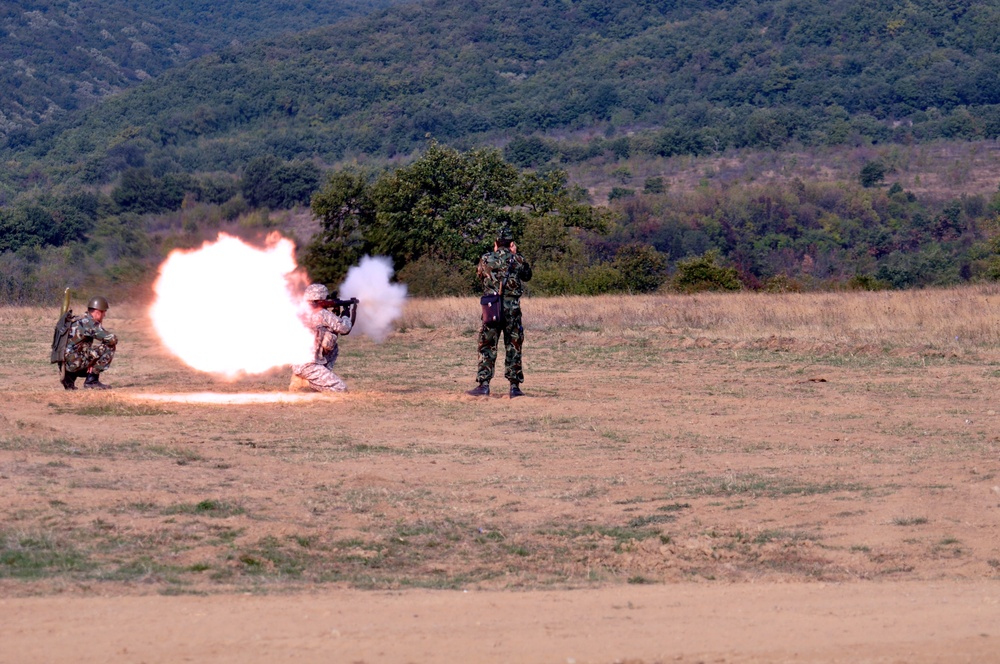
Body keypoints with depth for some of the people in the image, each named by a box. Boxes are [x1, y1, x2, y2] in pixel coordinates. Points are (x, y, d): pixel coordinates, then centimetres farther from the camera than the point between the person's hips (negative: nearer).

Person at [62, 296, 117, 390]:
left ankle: (69, 378, 16)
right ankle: (92, 380, -6)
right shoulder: (89, 323, -10)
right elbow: (112, 340, -15)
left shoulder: (80, 321, 19)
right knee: (109, 348, -8)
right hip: (74, 361, -9)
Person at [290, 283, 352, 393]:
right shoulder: (323, 314, -14)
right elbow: (344, 328, -12)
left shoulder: (305, 313, 10)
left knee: (334, 349, 27)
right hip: (308, 366, -9)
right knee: (341, 389, -11)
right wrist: (345, 316, 8)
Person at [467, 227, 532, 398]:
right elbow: (527, 276, 17)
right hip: (512, 308, 0)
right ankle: (514, 387, 5)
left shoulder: (486, 259, -1)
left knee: (487, 347, 5)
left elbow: (479, 273, 20)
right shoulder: (518, 260, -1)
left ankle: (484, 385, 1)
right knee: (513, 348, 6)